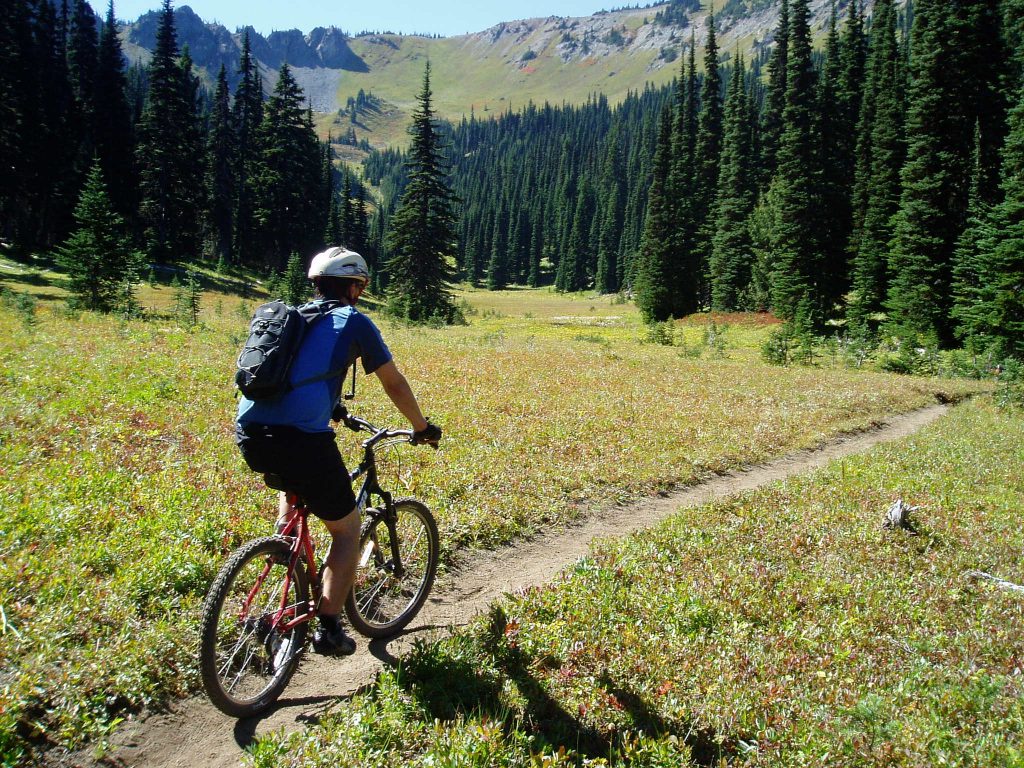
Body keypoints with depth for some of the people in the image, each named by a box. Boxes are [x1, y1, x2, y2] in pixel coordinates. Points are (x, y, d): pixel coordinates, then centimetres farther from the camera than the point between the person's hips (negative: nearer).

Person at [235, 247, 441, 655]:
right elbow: (394, 383, 11)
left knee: (294, 484, 39)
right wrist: (422, 427, 25)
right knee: (347, 529, 14)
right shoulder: (354, 321, 5)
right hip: (301, 439, -7)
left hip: (249, 435, 7)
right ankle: (328, 628, 12)